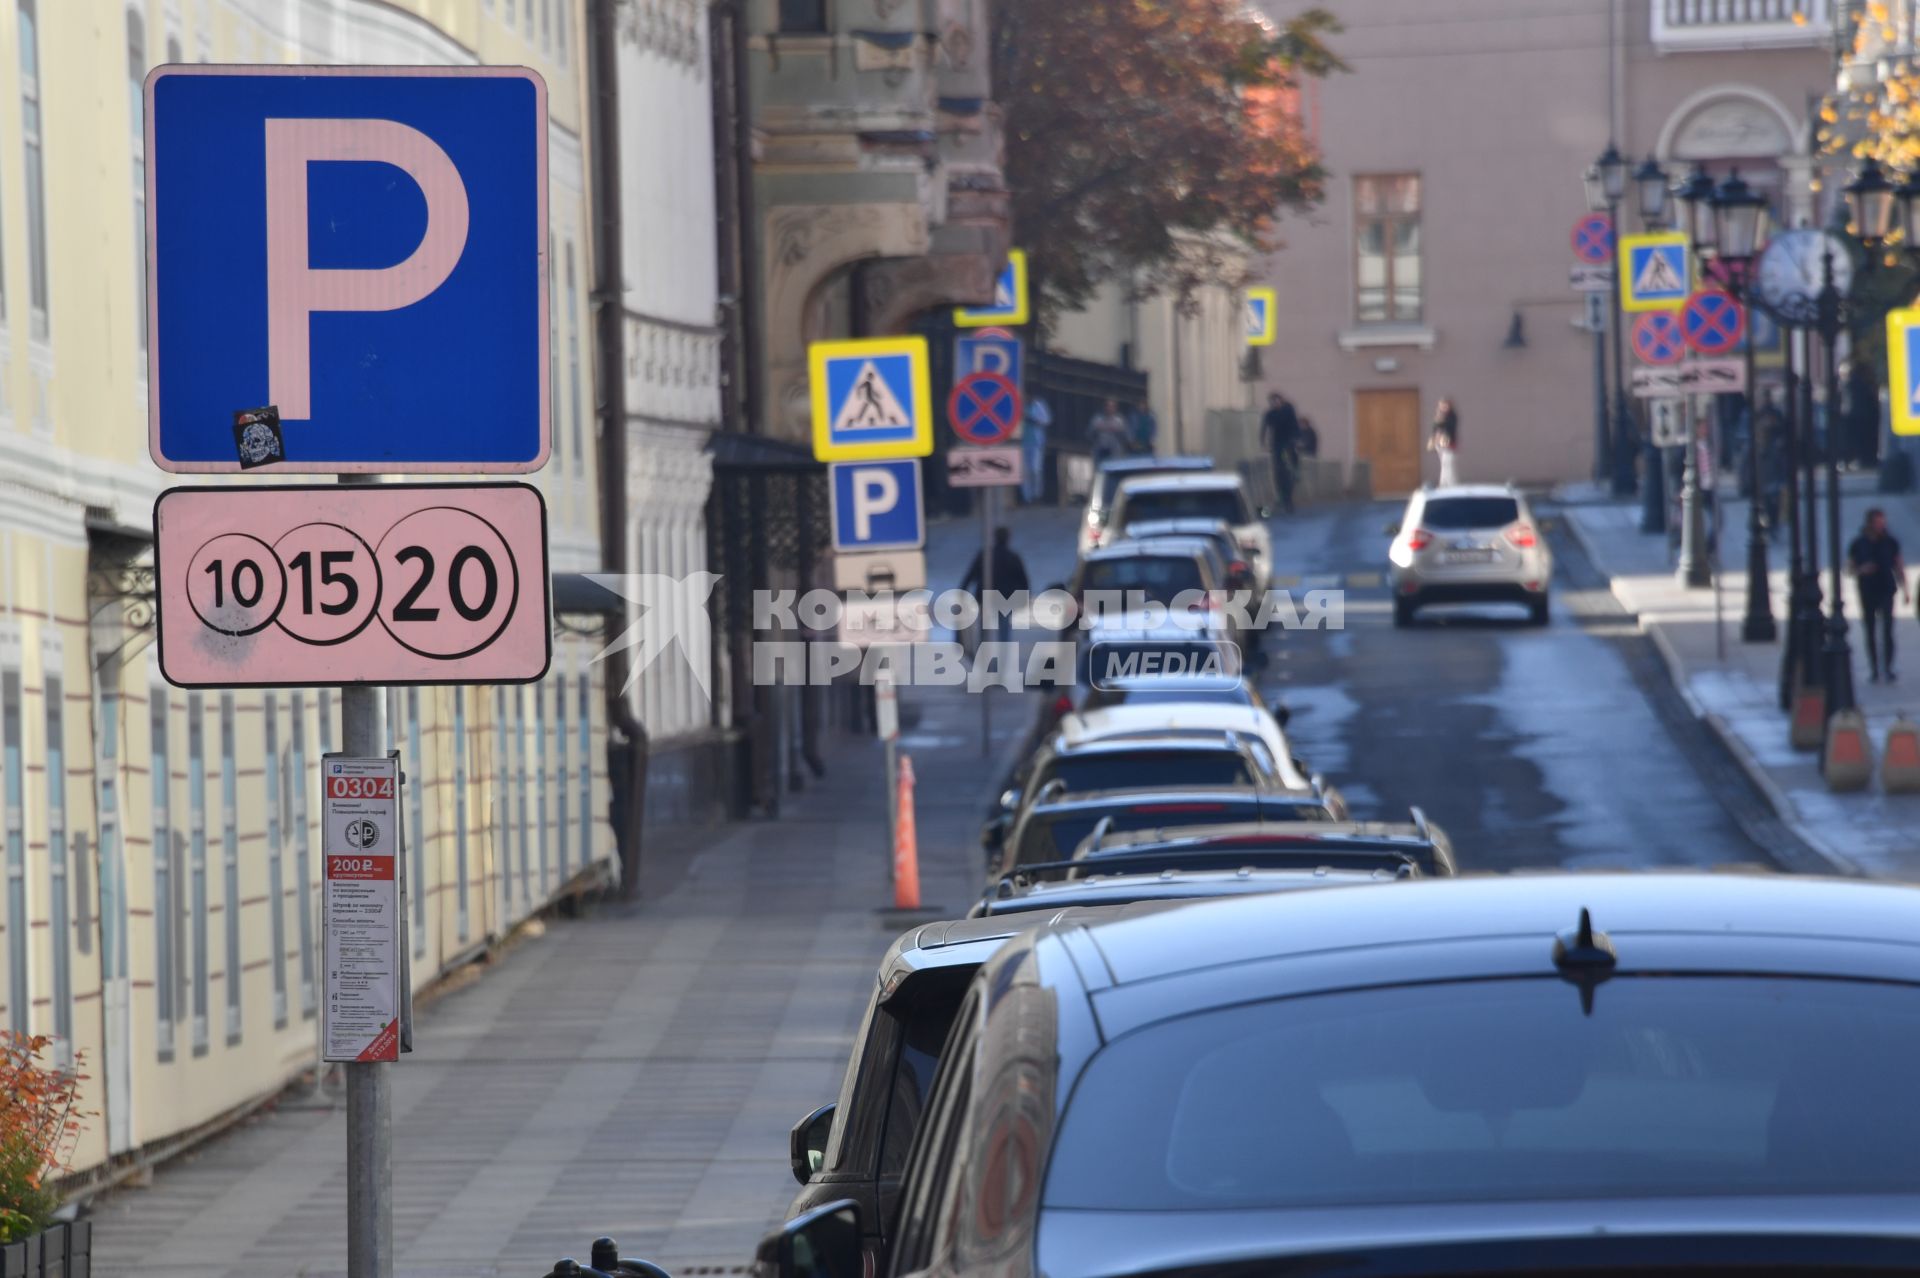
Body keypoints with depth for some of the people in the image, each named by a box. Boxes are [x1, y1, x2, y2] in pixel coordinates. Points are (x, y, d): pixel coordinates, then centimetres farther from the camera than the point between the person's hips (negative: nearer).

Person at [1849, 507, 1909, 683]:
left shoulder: (1891, 542, 2)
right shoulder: (1858, 544, 1)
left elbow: (1899, 567, 9)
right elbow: (1850, 568, 7)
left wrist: (1904, 590, 4)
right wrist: (1861, 570, -15)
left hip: (1886, 591, -1)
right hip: (1867, 594, 1)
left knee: (1887, 630, -13)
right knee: (1871, 633, 4)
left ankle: (1888, 668, -11)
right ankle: (1875, 670, 12)